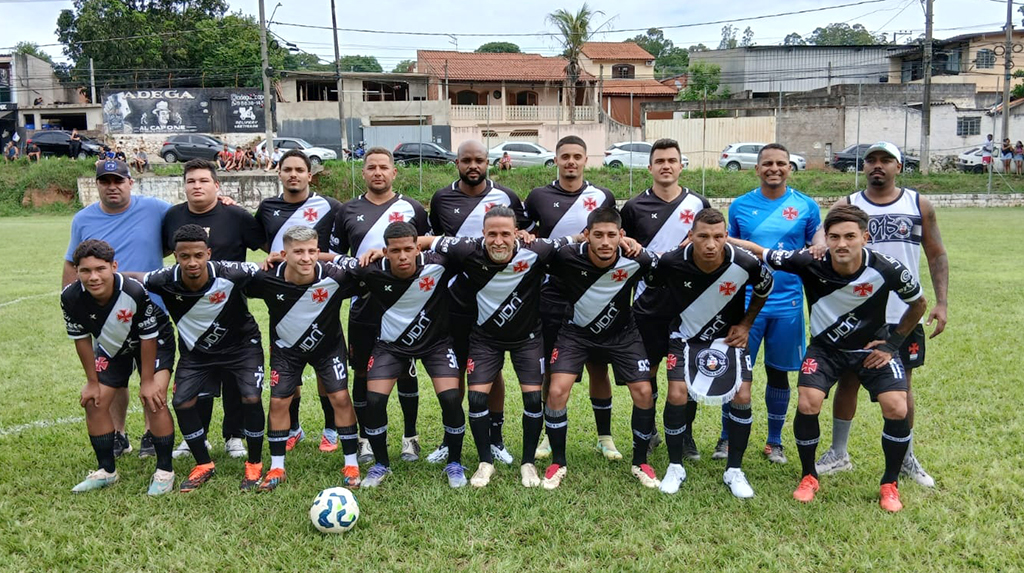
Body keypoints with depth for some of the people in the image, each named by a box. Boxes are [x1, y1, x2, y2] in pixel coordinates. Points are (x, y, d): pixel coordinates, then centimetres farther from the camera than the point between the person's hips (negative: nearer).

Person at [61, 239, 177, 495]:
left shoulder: (136, 291, -37)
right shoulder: (71, 297, -25)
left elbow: (148, 337, -24)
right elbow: (81, 339, -9)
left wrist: (147, 381, -17)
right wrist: (92, 382, -3)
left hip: (155, 343, -5)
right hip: (111, 348, 5)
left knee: (153, 400, -19)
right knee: (94, 403, 3)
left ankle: (164, 471, -3)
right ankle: (106, 471, 22)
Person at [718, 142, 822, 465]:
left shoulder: (806, 207, 2)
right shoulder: (740, 206, 4)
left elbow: (817, 252, 10)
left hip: (787, 305, 0)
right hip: (745, 302, 0)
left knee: (778, 372, 10)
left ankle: (774, 442, 25)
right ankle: (727, 438, 17)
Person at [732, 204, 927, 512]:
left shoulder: (887, 269, -24)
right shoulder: (810, 262, -26)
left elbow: (918, 304, -3)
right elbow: (758, 252, -17)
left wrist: (893, 342, -5)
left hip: (873, 347, 0)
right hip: (826, 346, 0)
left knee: (896, 408, -16)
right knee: (807, 405, -17)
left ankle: (890, 484, 9)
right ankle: (809, 477, 8)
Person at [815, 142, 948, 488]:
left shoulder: (919, 206, 4)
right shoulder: (847, 206, 1)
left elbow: (936, 255, 7)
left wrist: (941, 301, -2)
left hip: (904, 315, 1)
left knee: (902, 385, 10)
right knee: (848, 380, 7)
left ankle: (906, 458, 26)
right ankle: (838, 454, 21)